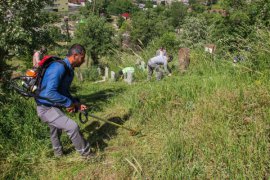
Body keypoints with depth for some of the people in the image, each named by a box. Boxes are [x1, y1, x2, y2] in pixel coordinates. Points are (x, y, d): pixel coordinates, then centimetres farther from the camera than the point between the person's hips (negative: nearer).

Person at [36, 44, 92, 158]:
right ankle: (86, 153, -1)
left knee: (56, 131, 28)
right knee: (72, 127, -19)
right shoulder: (59, 67, -26)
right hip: (46, 108, -10)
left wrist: (76, 104, 4)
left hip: (54, 106, 10)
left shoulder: (69, 69, 5)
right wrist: (68, 103, -23)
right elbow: (50, 93, -34)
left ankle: (58, 153, 52)